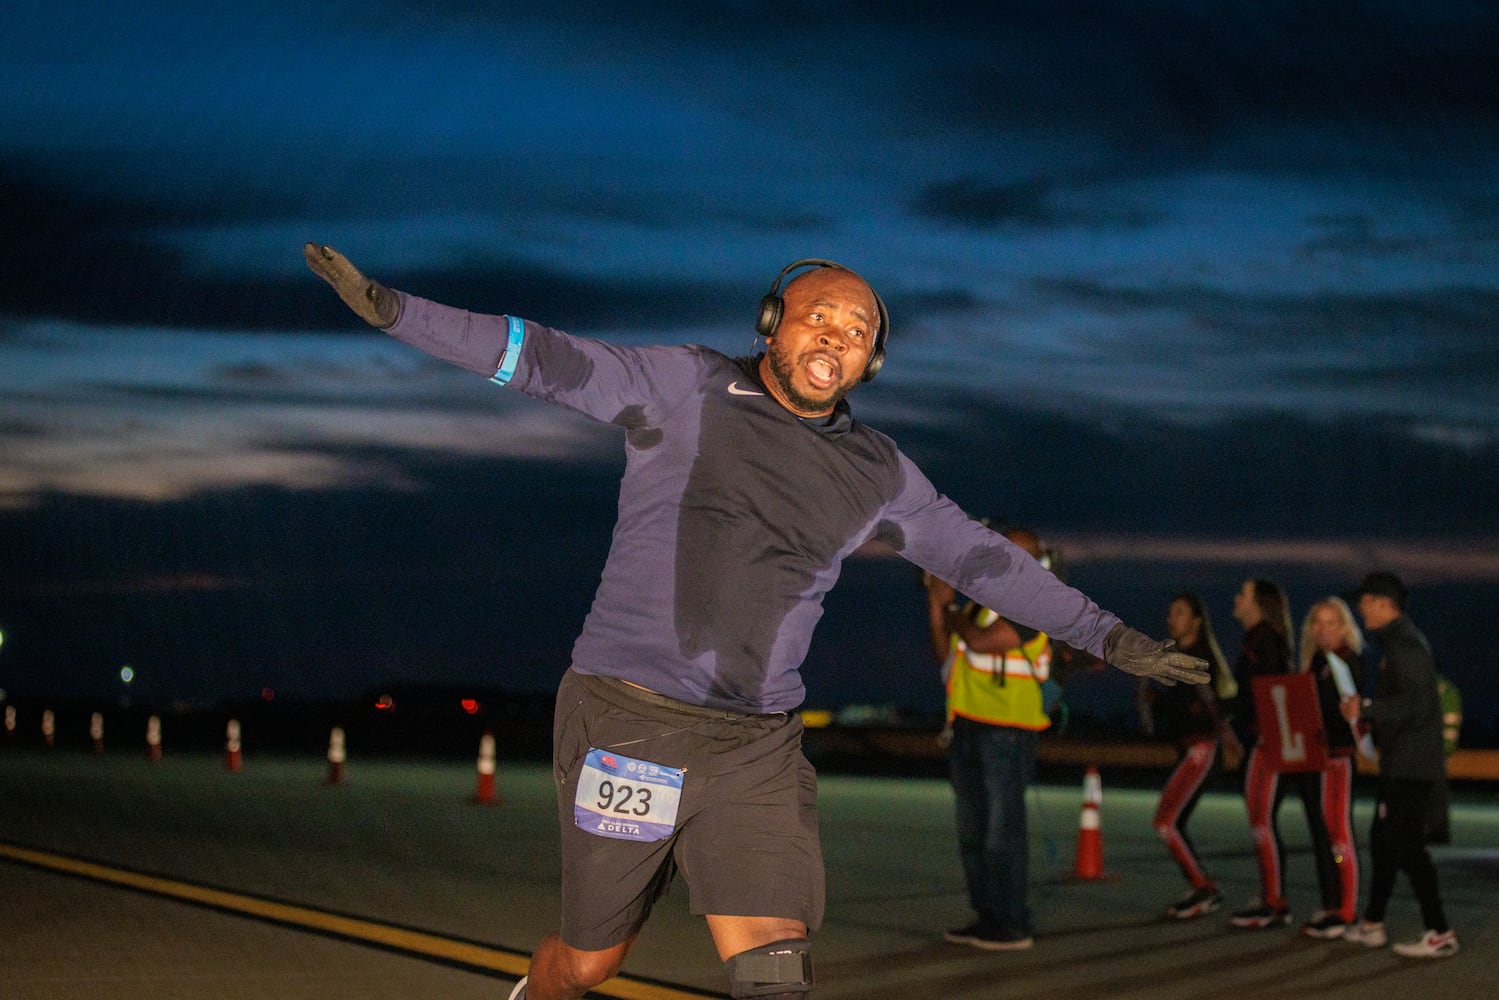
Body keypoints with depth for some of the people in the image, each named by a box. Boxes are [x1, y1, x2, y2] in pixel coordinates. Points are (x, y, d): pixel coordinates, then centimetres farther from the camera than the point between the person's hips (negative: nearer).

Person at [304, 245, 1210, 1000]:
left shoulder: (874, 473, 11)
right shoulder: (686, 390, -1)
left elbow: (979, 556, 17)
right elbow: (546, 359, -6)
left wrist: (1105, 632, 18)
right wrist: (390, 309, -14)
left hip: (758, 748, 3)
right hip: (630, 719, -3)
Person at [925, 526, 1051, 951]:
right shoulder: (980, 603, 17)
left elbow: (981, 641, -22)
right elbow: (945, 653, 17)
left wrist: (950, 607, -5)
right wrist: (936, 601, 8)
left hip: (1006, 733, -9)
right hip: (967, 731, 9)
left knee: (1003, 832, -8)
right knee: (973, 833, 12)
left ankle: (1014, 925, -4)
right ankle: (987, 919, 20)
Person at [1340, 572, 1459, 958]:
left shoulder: (1405, 645, -16)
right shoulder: (1398, 641, 17)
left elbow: (1416, 704, -26)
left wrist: (1366, 709, -19)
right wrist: (1370, 720, 14)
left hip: (1411, 763, -11)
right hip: (1400, 763, 11)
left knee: (1405, 844, -10)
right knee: (1383, 839, 16)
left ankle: (1440, 933, -8)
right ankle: (1372, 925, 25)